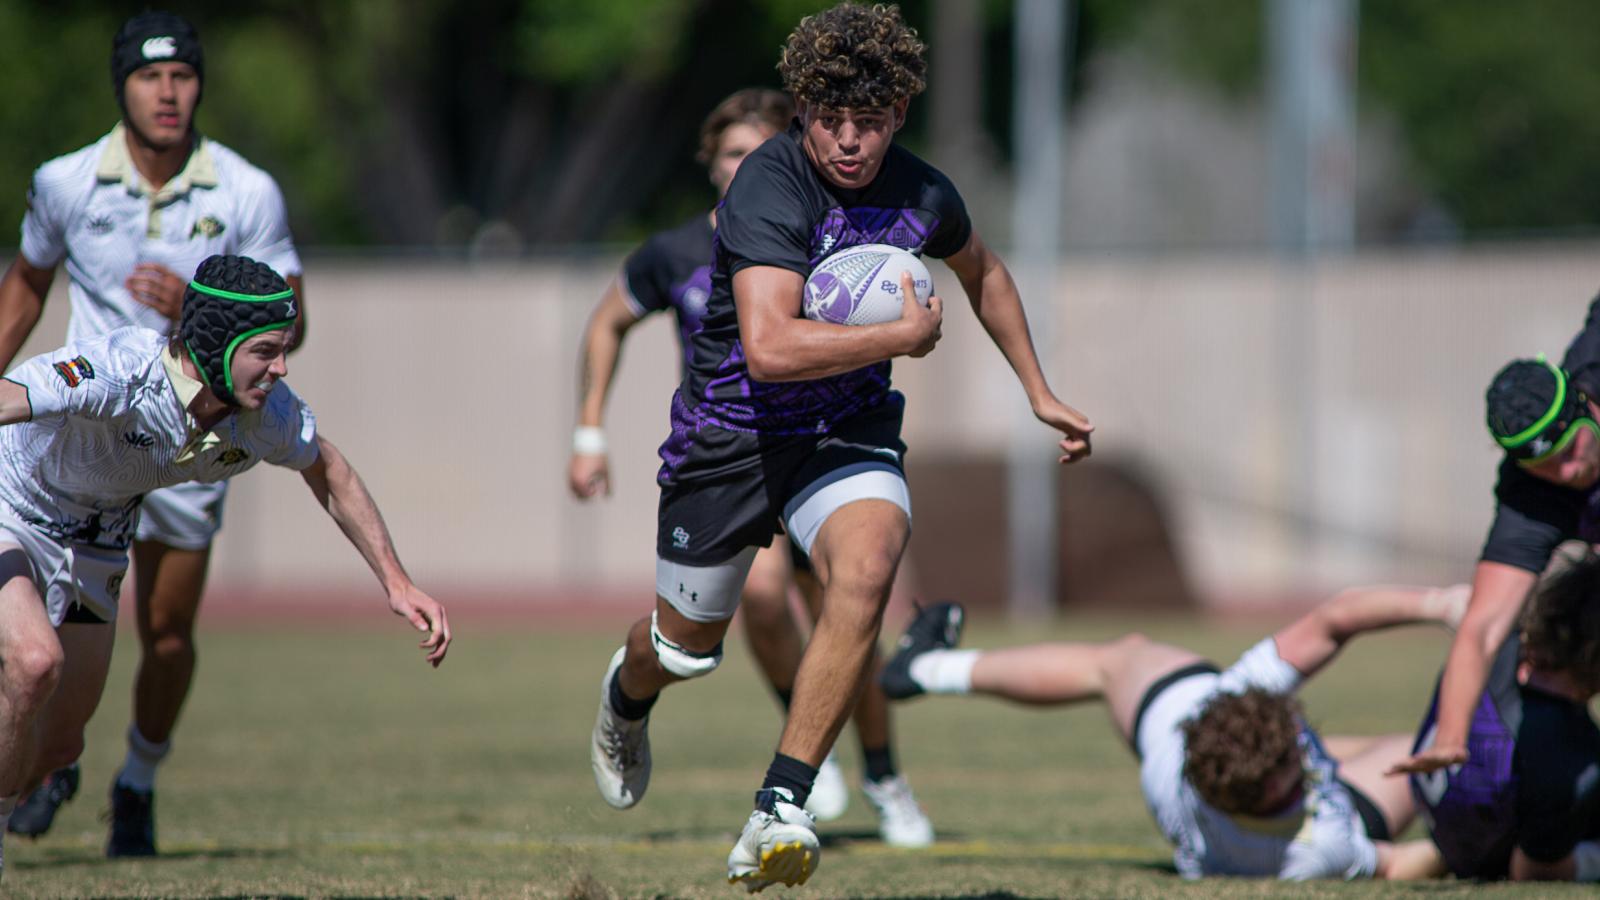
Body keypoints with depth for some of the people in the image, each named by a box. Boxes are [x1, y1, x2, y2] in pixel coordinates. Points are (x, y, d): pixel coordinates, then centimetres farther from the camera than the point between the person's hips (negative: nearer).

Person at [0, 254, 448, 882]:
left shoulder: (267, 411, -17)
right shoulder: (120, 372, -38)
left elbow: (329, 472, 4)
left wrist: (396, 583, 0)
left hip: (94, 542, 7)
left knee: (57, 745, 8)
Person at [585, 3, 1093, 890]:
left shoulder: (923, 196, -6)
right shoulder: (770, 188, -25)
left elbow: (983, 271, 20)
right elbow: (769, 349, -38)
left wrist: (1039, 393, 22)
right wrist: (903, 336, -27)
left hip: (849, 434, 3)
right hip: (729, 433, -3)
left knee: (864, 574, -29)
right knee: (686, 648, 13)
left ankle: (778, 812, -25)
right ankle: (626, 697, 54)